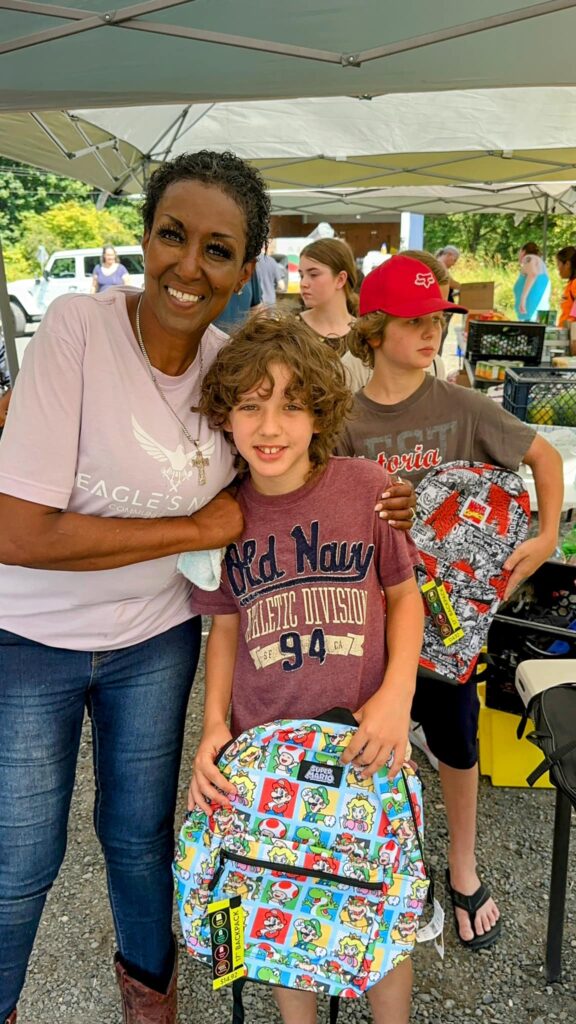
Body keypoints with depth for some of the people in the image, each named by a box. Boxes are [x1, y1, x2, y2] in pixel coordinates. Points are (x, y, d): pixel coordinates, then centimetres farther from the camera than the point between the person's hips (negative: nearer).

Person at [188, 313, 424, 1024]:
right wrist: (213, 724, -4)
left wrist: (397, 692, -11)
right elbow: (225, 626, 6)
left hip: (366, 738, -1)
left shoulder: (365, 487, -10)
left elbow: (403, 593, 1)